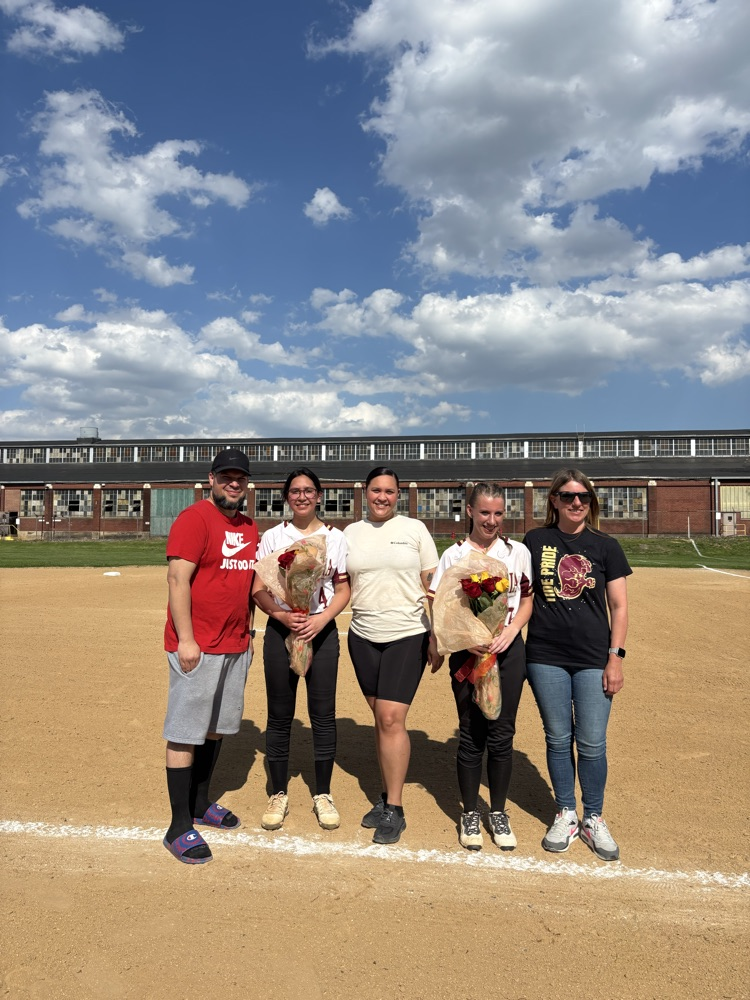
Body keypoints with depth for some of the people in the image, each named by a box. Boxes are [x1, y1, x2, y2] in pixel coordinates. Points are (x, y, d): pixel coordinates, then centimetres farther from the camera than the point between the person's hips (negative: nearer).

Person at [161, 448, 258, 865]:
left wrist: (248, 630, 16)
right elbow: (177, 579, -17)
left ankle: (201, 804, 32)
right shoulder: (194, 519, -11)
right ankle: (180, 827, 10)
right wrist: (185, 640, -20)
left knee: (216, 728, 17)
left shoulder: (249, 527, 13)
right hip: (197, 648, -8)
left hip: (236, 647, 8)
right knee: (185, 733, 0)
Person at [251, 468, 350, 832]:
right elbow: (258, 590, 1)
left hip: (322, 632, 0)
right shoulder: (272, 536, 3)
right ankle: (279, 794, 22)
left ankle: (322, 794, 20)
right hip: (279, 631, 0)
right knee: (279, 716, 7)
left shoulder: (334, 537, 4)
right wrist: (282, 615, -17)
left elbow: (343, 590, 3)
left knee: (323, 714, 4)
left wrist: (321, 619, -14)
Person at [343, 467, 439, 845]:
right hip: (363, 637, 3)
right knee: (380, 719, 11)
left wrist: (437, 637, -3)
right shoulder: (351, 533, 6)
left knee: (391, 719, -7)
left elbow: (433, 586, 0)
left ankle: (394, 810, 6)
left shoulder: (415, 529, -1)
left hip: (408, 636, -3)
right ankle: (388, 796, 26)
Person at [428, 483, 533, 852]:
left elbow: (528, 600, 7)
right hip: (467, 653, -1)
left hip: (509, 651, 1)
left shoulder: (518, 552, 2)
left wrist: (508, 634, -9)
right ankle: (470, 813, 25)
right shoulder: (454, 555, -2)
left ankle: (498, 812, 27)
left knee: (502, 735, 8)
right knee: (472, 735, 7)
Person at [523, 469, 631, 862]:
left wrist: (616, 657, -4)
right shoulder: (535, 541, 3)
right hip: (546, 657, 1)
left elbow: (619, 607, 2)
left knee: (592, 743, 3)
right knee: (558, 738, 10)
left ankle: (593, 819, 23)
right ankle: (566, 815, 27)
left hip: (594, 659, -1)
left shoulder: (605, 546, 1)